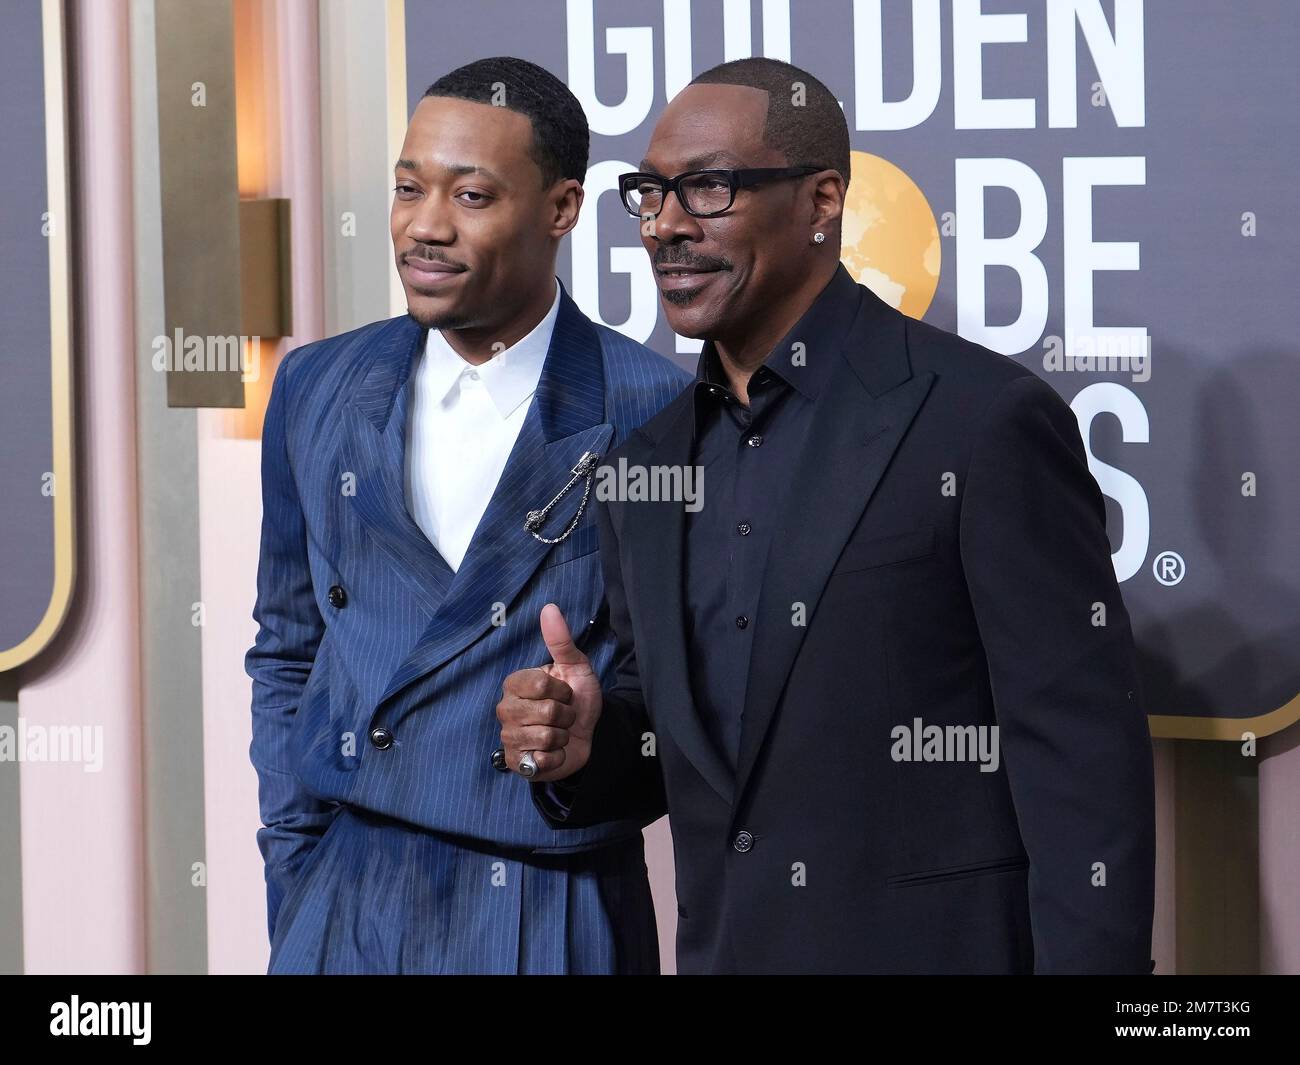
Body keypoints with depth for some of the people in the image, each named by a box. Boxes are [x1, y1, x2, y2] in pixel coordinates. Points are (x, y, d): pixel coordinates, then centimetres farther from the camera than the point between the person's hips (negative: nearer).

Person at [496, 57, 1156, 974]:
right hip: (721, 944, 6)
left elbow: (1083, 764, -15)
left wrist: (1090, 959, -20)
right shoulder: (649, 458, 7)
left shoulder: (987, 421, -13)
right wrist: (586, 746, -5)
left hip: (936, 946, -6)